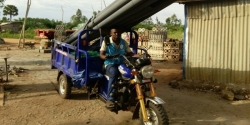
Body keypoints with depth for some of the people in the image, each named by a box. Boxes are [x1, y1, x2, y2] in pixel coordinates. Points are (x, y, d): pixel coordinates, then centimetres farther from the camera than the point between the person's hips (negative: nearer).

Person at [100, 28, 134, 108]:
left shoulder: (123, 42, 10)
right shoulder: (106, 41, -1)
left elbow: (129, 53, 12)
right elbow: (101, 54, -5)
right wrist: (105, 57, -29)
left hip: (122, 63, 4)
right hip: (110, 63, -3)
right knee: (114, 74, -39)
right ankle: (110, 99, -35)